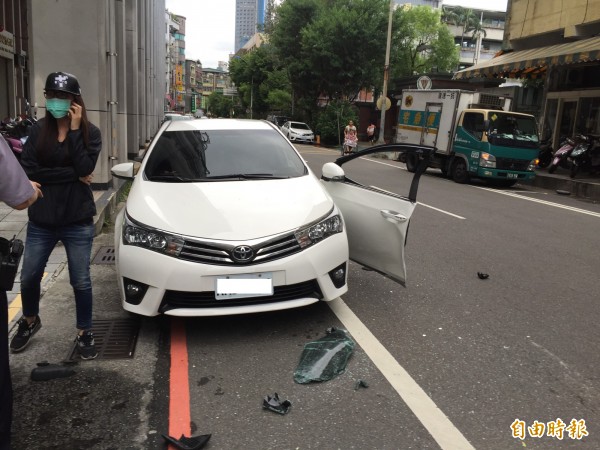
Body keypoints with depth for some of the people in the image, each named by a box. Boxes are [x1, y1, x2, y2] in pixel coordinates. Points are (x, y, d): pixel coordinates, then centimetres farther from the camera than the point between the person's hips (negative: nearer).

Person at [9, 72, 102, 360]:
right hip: (41, 220, 3)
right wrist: (72, 175, -14)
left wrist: (74, 130, -16)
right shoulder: (38, 131, 2)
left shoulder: (90, 132, -3)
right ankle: (29, 321, 42)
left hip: (78, 221, -2)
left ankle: (84, 333, 24)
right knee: (29, 277, 14)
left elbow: (84, 168, -18)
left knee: (80, 281, 6)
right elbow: (28, 170, -9)